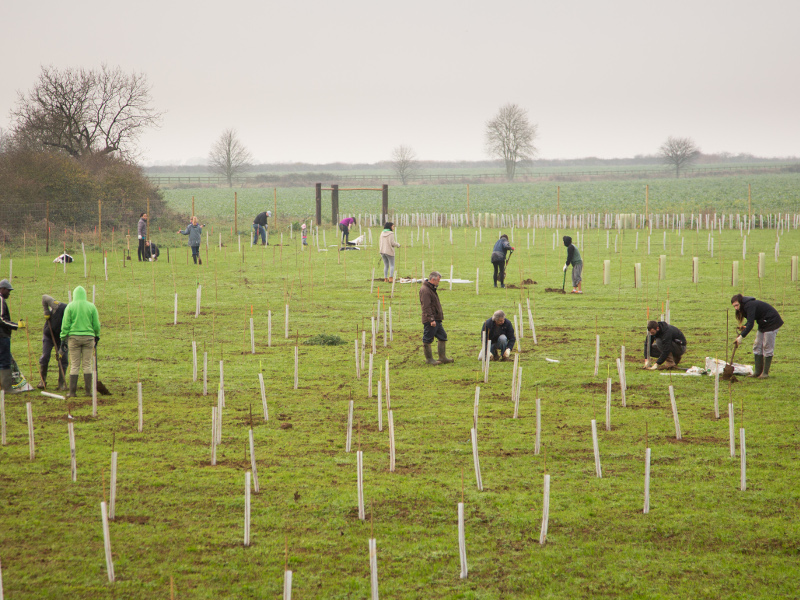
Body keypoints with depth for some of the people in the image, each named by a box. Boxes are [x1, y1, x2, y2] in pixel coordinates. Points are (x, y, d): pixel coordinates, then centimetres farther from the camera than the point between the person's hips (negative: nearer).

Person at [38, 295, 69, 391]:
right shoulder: (58, 306, -28)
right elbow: (44, 297, -15)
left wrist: (61, 352, -31)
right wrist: (46, 311, -20)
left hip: (61, 338, 0)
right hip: (49, 335, 0)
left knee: (63, 359, -7)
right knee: (45, 357, -6)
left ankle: (62, 384, 2)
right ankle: (42, 381, 8)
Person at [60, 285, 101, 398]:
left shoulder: (70, 306, -1)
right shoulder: (91, 306, 3)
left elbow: (65, 324, -1)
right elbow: (96, 324, 6)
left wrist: (64, 338, 6)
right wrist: (97, 336, 20)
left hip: (74, 337, -1)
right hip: (88, 337, 1)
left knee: (74, 365, 2)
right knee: (87, 364, 6)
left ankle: (72, 391, 1)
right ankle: (88, 390, 6)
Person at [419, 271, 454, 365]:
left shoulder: (432, 289, 17)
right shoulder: (425, 290, -16)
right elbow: (426, 307, -22)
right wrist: (431, 319, -25)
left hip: (436, 319, 11)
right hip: (430, 321, -11)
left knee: (443, 336, 12)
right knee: (427, 340, -1)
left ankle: (442, 357, 18)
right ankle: (429, 359, 5)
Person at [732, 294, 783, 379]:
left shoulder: (750, 306, -26)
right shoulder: (746, 306, 4)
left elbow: (751, 324, -33)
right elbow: (750, 321, 13)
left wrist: (741, 336, -38)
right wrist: (745, 327, -9)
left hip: (772, 323, -10)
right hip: (763, 324, 10)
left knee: (767, 347, -7)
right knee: (757, 346, 7)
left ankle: (765, 372, -2)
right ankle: (758, 371, 9)